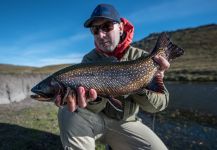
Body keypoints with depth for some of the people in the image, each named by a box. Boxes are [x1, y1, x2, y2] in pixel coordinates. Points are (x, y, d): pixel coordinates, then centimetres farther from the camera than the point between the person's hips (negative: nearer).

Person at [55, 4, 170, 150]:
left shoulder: (141, 58, -9)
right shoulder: (90, 59, -7)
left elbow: (160, 103, -13)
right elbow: (94, 108, -15)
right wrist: (94, 99, -39)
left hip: (125, 122, 1)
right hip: (97, 118, 0)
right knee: (67, 113, -27)